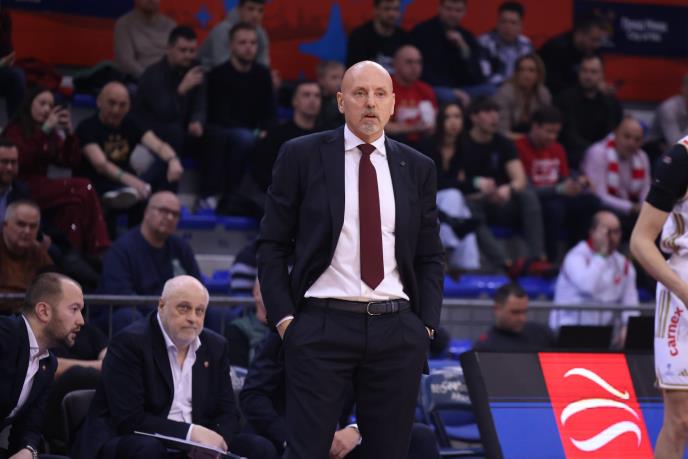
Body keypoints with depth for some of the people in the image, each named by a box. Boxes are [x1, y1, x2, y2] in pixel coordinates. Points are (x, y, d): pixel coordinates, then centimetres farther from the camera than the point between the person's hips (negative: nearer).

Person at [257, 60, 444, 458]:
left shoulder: (417, 168, 11)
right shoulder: (302, 156, 3)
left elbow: (430, 256, 14)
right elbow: (272, 244, 4)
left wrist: (427, 325, 3)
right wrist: (283, 317, -5)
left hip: (397, 331, 3)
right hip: (322, 326, -3)